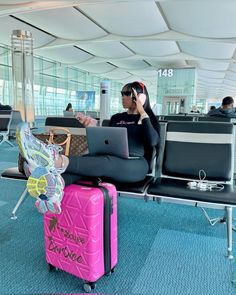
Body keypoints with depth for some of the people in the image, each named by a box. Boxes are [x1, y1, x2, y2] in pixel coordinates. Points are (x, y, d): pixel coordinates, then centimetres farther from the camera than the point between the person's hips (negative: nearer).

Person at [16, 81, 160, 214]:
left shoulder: (149, 118, 11)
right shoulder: (116, 118, 26)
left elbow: (153, 142, -10)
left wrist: (143, 113, -7)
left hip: (135, 165, -4)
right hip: (111, 160, 5)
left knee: (107, 163, -38)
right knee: (85, 160, -29)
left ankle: (55, 161, -61)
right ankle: (54, 190, -59)